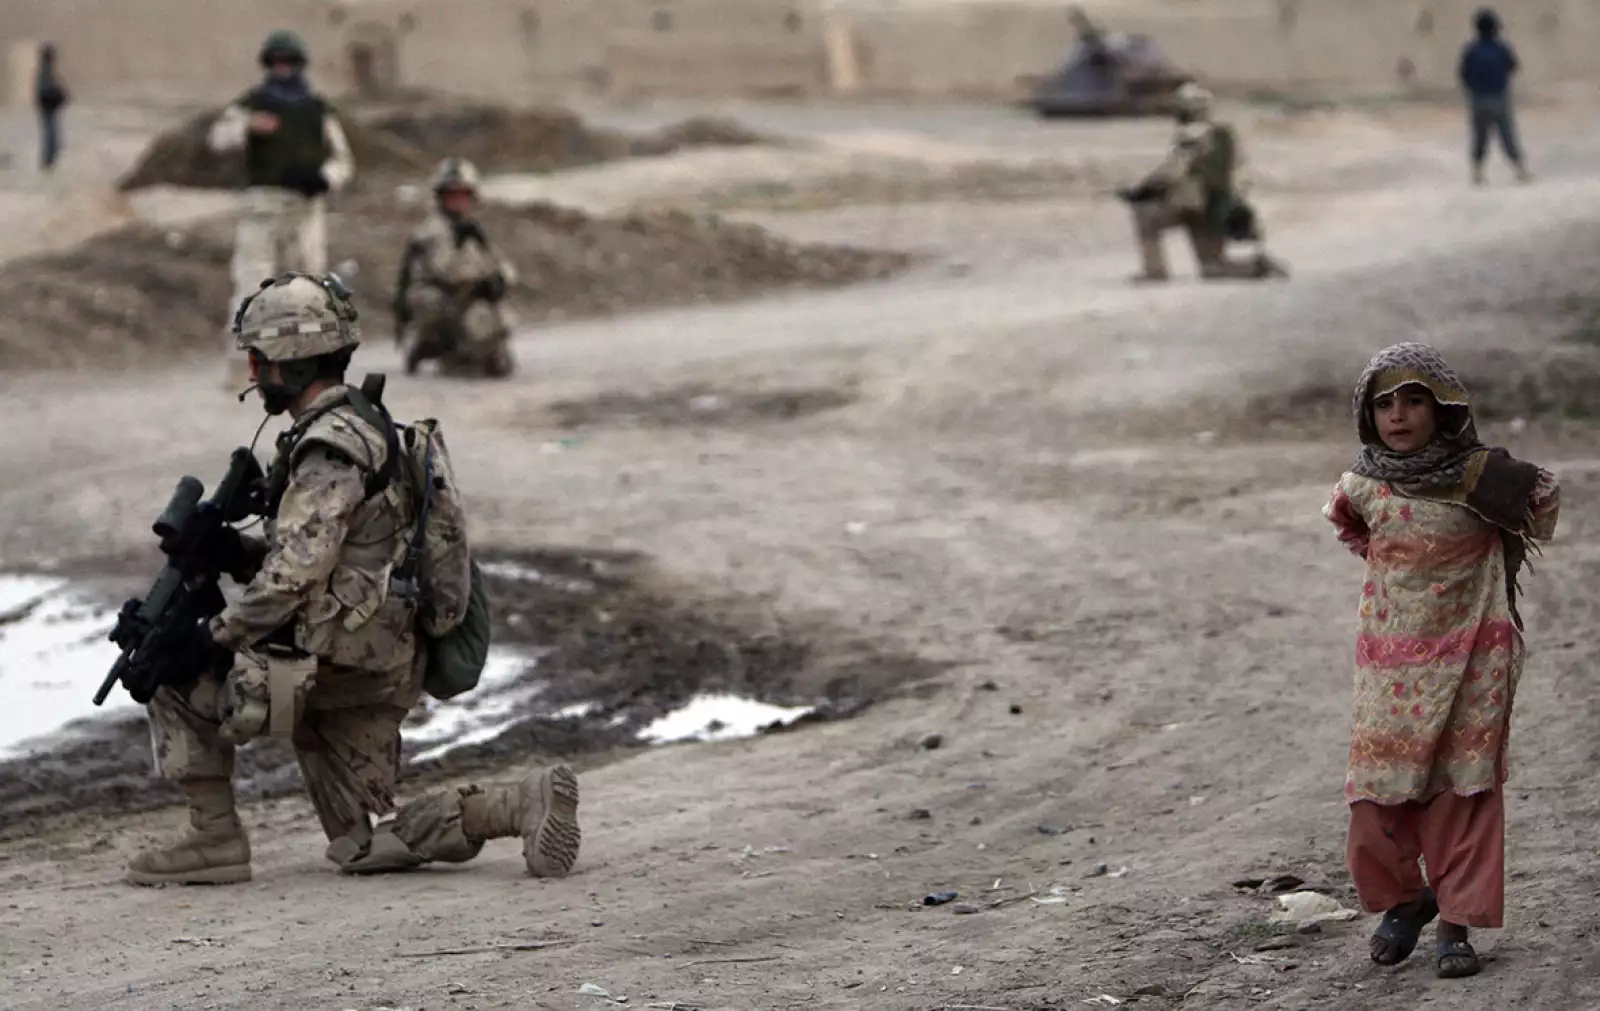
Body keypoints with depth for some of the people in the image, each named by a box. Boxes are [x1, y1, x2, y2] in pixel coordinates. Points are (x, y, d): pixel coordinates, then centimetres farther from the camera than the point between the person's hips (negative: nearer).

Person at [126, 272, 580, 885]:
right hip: (377, 672, 10)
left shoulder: (330, 448, -18)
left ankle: (215, 839, 5)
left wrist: (216, 636, -15)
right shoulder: (364, 425, 15)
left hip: (334, 667, -10)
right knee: (364, 851, 13)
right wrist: (233, 550, 8)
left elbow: (292, 577, -24)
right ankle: (526, 805, 1)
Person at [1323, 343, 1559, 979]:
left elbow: (1543, 495, 9)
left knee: (1465, 791, 0)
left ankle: (1458, 923, 7)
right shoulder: (1363, 488, -4)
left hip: (1470, 658, -2)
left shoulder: (1482, 476, -11)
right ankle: (1402, 898, 24)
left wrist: (1507, 559, 15)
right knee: (1380, 792, 0)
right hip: (1391, 662, 2)